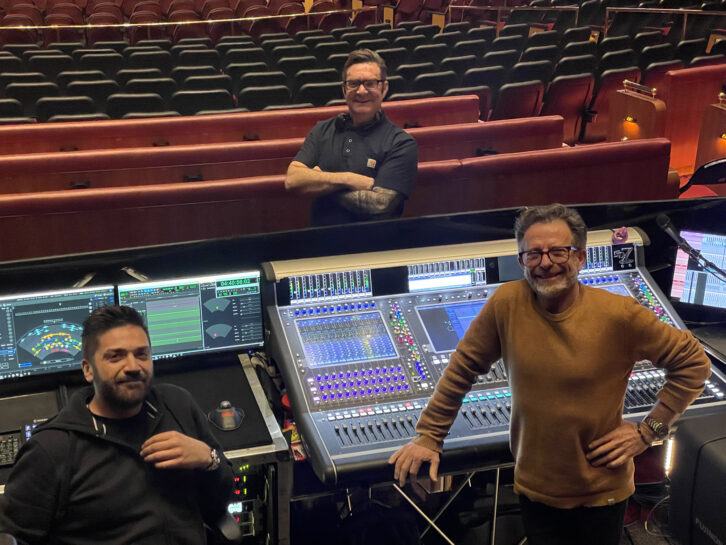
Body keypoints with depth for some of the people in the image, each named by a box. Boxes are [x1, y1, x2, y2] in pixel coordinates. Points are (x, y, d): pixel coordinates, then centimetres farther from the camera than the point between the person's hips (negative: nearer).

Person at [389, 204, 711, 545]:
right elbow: (462, 369, -2)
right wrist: (428, 436, -1)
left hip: (602, 492, -1)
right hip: (535, 489, 1)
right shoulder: (506, 303, -13)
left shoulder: (618, 315, -17)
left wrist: (648, 430, -8)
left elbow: (692, 363, -6)